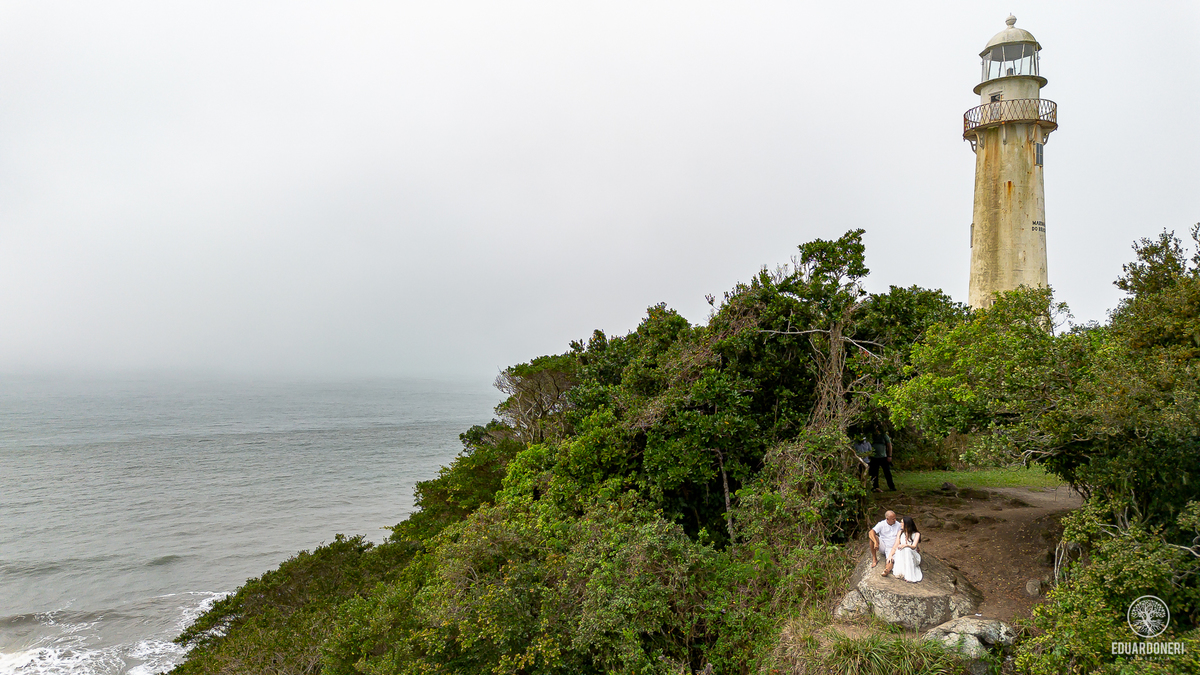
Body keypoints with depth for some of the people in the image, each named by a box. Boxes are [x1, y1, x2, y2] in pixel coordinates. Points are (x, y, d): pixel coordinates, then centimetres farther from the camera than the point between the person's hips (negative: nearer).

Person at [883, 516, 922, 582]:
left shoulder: (916, 534, -4)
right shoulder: (900, 532, 6)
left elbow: (914, 546, -20)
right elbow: (896, 545, -3)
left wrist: (906, 545, -42)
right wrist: (890, 555, -19)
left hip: (912, 556, -3)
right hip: (901, 556, 3)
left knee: (907, 549, -36)